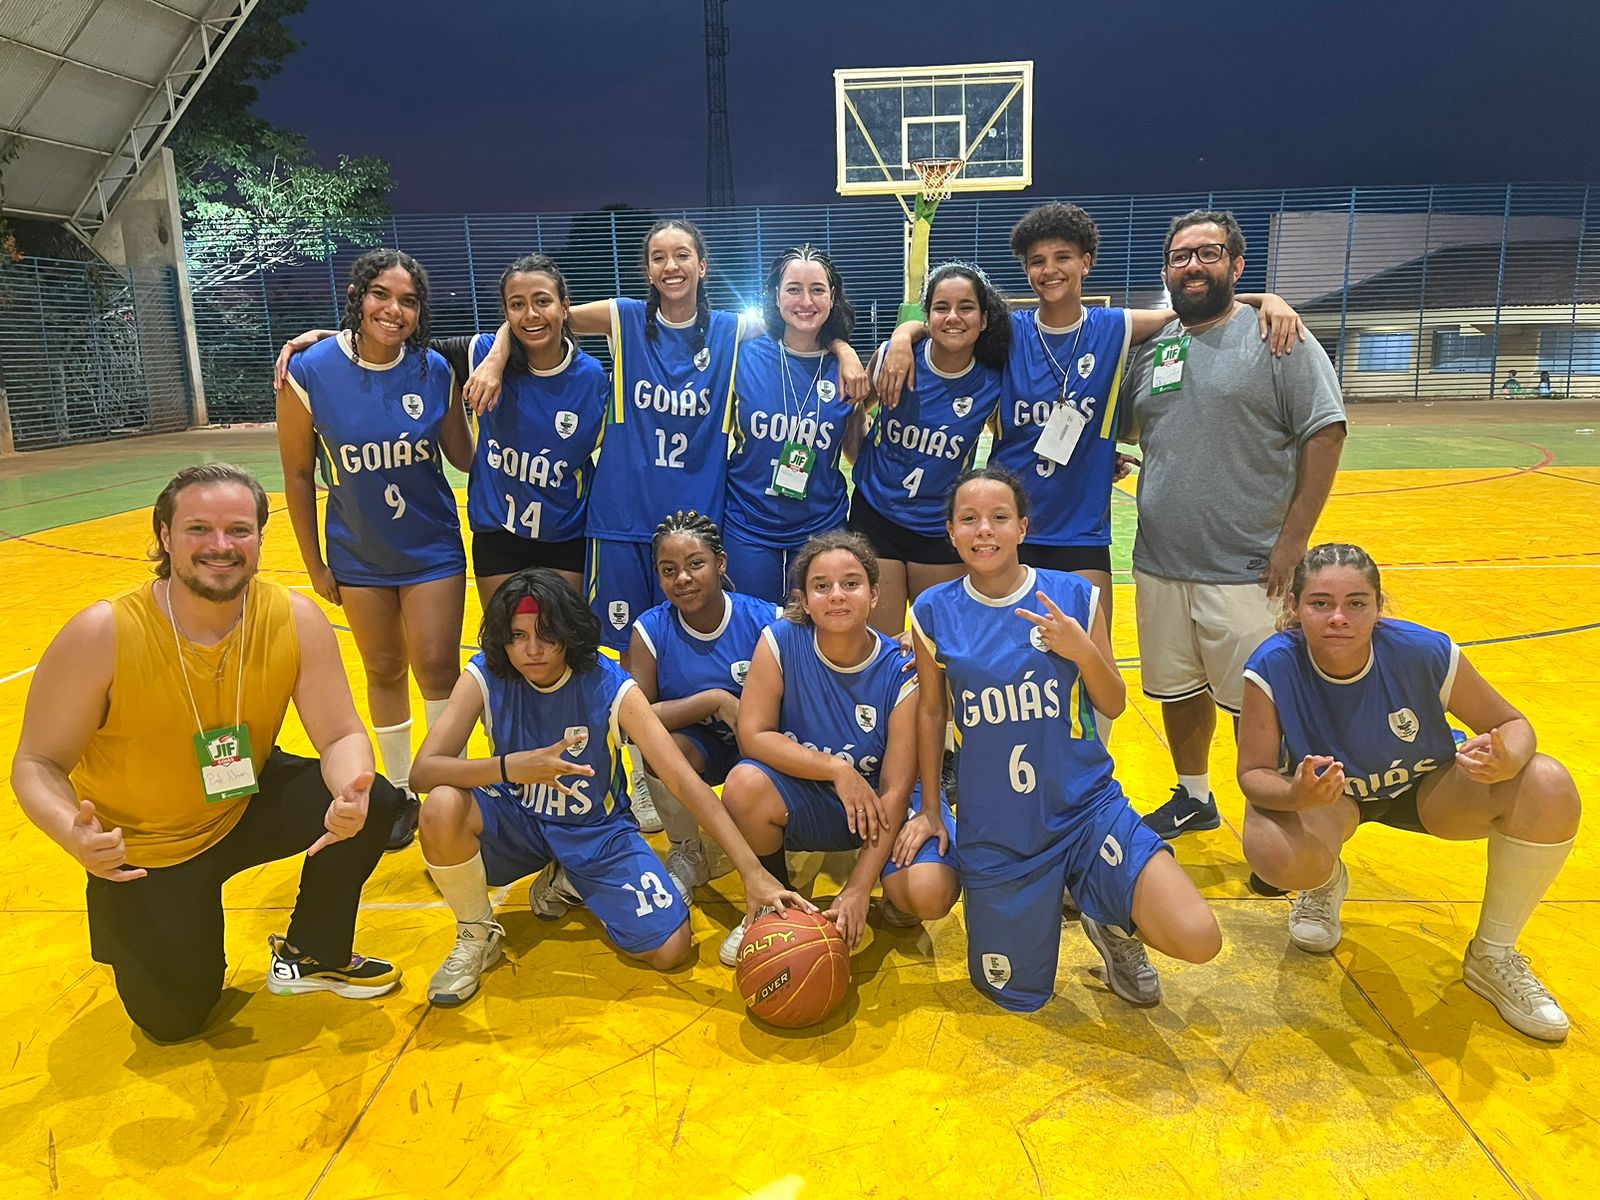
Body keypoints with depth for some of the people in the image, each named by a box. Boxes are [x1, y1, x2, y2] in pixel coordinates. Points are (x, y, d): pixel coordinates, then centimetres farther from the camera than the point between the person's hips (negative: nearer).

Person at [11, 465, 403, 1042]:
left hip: (249, 807, 2)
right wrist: (75, 834, -40)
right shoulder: (101, 634, -26)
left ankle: (310, 955, 3)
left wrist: (352, 792, -40)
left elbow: (341, 736, -17)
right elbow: (37, 764, -18)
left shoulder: (295, 620, -19)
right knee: (173, 1018, 0)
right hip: (144, 851, -2)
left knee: (372, 802, -23)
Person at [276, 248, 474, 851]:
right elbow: (298, 473, -5)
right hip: (359, 554, 0)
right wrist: (313, 563, -1)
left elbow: (464, 457, -1)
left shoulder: (434, 370, -10)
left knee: (436, 666, -2)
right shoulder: (309, 372, -14)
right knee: (384, 671, 12)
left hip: (432, 548, 0)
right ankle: (400, 793, 29)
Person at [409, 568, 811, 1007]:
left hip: (597, 831, 0)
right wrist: (509, 767, -44)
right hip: (517, 821, 1)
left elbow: (685, 781, -25)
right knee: (443, 806, -33)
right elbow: (424, 769, -24)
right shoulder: (485, 676, -16)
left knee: (670, 948, -15)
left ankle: (568, 884, 14)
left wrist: (753, 871, -34)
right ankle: (477, 936, -4)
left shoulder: (609, 687, -21)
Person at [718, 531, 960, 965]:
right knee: (744, 783, -32)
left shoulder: (900, 671, -18)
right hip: (807, 799, 2)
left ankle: (892, 894, 13)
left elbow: (894, 790, -19)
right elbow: (753, 736, -17)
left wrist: (857, 891, -25)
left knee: (930, 893, -29)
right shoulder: (781, 640, -15)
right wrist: (838, 770, -27)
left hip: (881, 802, -1)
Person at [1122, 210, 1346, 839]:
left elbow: (1325, 433, -10)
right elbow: (1130, 429, 22)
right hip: (1159, 563, 5)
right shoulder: (1152, 346, 10)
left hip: (1245, 570, -5)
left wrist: (1293, 540, -13)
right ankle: (1193, 798, 37)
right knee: (1178, 690, 16)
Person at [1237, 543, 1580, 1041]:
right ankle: (1327, 882, 10)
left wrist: (1505, 760, -36)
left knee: (1550, 787, -25)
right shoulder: (1272, 667, -28)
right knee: (1275, 854, -35)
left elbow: (1511, 724, -11)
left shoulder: (1427, 653, -26)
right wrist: (1295, 795, -44)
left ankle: (1493, 957, -1)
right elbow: (1254, 772, -20)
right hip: (1325, 794, -2)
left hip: (1426, 787, 2)